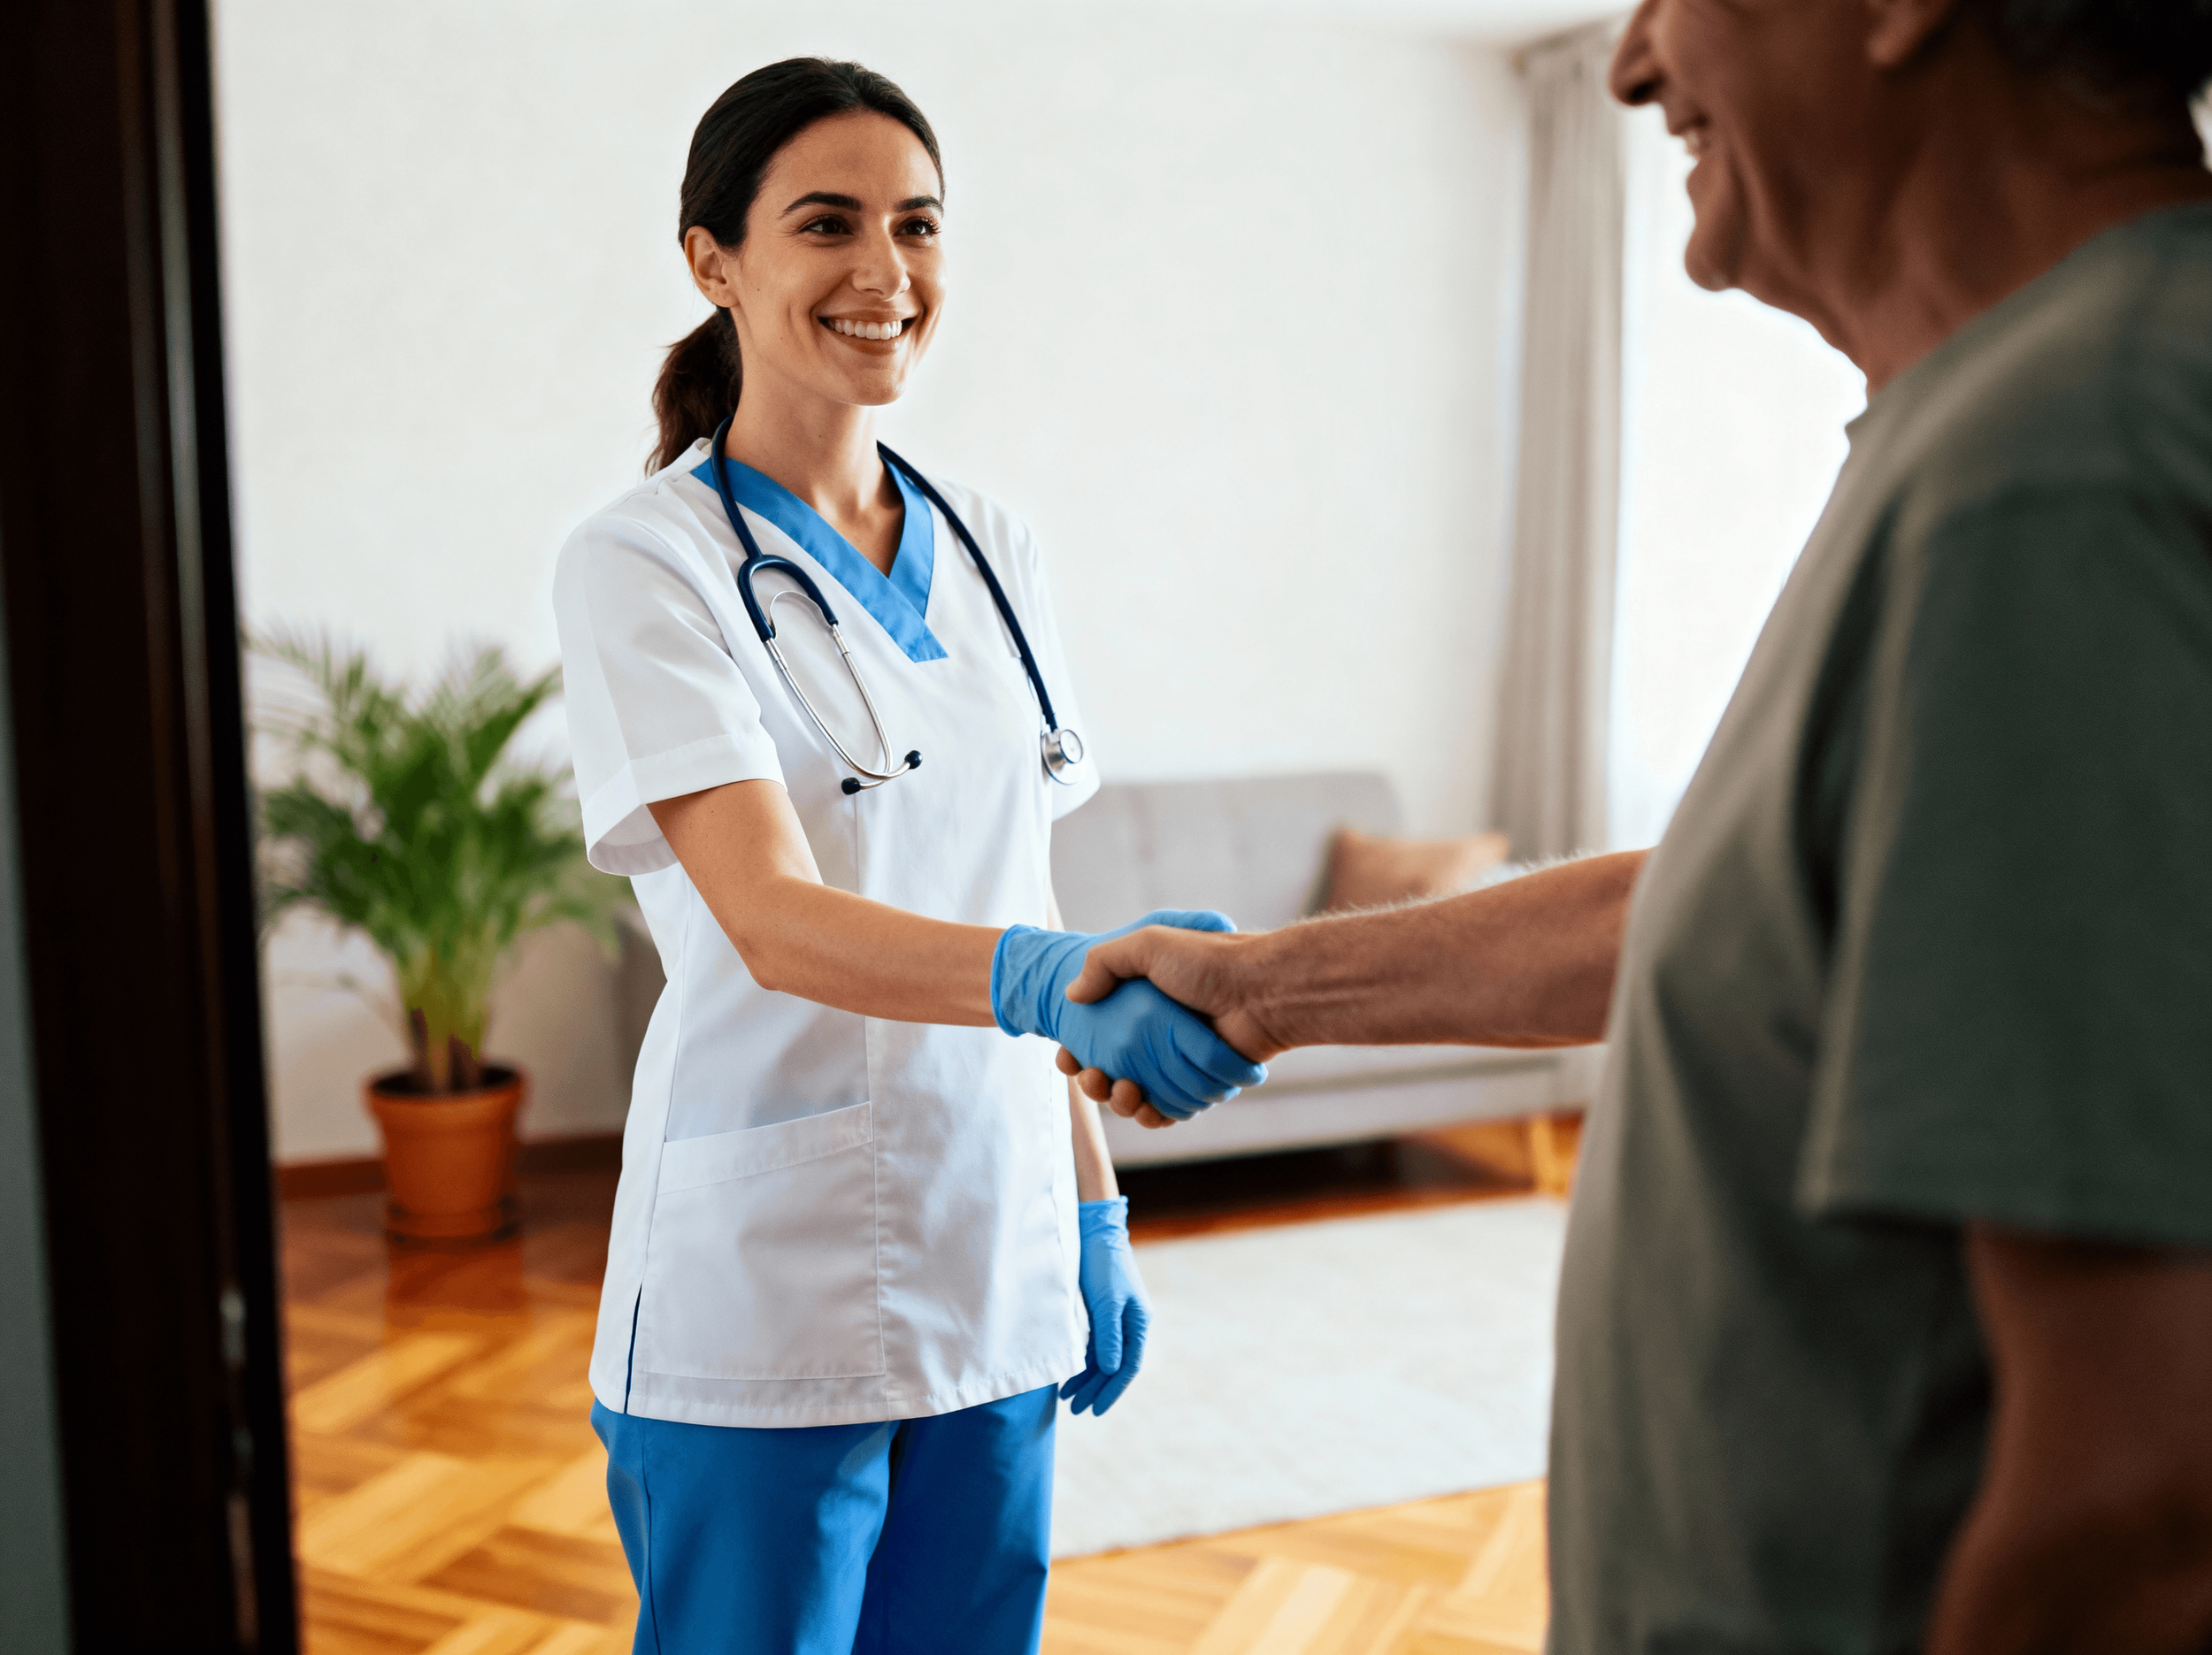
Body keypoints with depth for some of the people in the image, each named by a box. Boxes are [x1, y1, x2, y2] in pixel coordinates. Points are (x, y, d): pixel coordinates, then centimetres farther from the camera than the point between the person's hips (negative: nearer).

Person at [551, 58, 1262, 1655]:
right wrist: (1048, 973, -39)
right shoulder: (645, 562, -9)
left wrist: (1095, 1207, 9)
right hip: (761, 1308, -5)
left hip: (994, 1280, 5)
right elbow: (772, 920, -22)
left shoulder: (991, 551, 8)